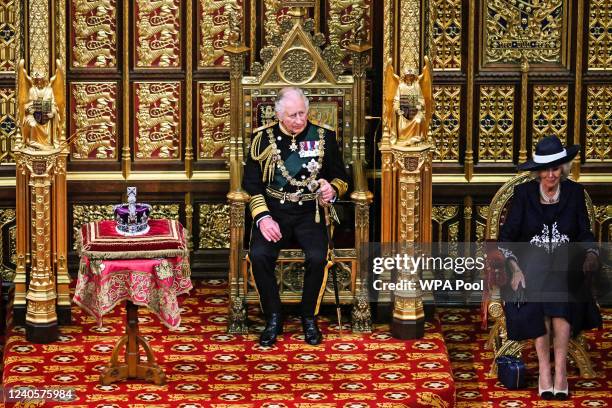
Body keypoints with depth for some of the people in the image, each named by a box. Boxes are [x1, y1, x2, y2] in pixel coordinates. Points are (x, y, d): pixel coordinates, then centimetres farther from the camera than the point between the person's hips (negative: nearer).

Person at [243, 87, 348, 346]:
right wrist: (262, 217, -11)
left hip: (309, 212, 0)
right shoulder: (263, 138, 5)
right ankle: (273, 319, -9)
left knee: (317, 257, -29)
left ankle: (308, 317, -5)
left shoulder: (323, 137, 6)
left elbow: (341, 178, 13)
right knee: (259, 255, -28)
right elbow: (251, 184, 4)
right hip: (273, 211, 0)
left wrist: (333, 190, -11)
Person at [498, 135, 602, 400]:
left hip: (566, 267, 0)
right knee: (537, 307, -30)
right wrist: (516, 269, -13)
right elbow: (507, 237, 2)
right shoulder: (524, 193, 1)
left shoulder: (574, 192, 5)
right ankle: (545, 371, -22)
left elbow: (585, 233, 8)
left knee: (561, 302, -31)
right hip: (531, 266, 0)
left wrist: (591, 255, -14)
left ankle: (560, 373, -28)